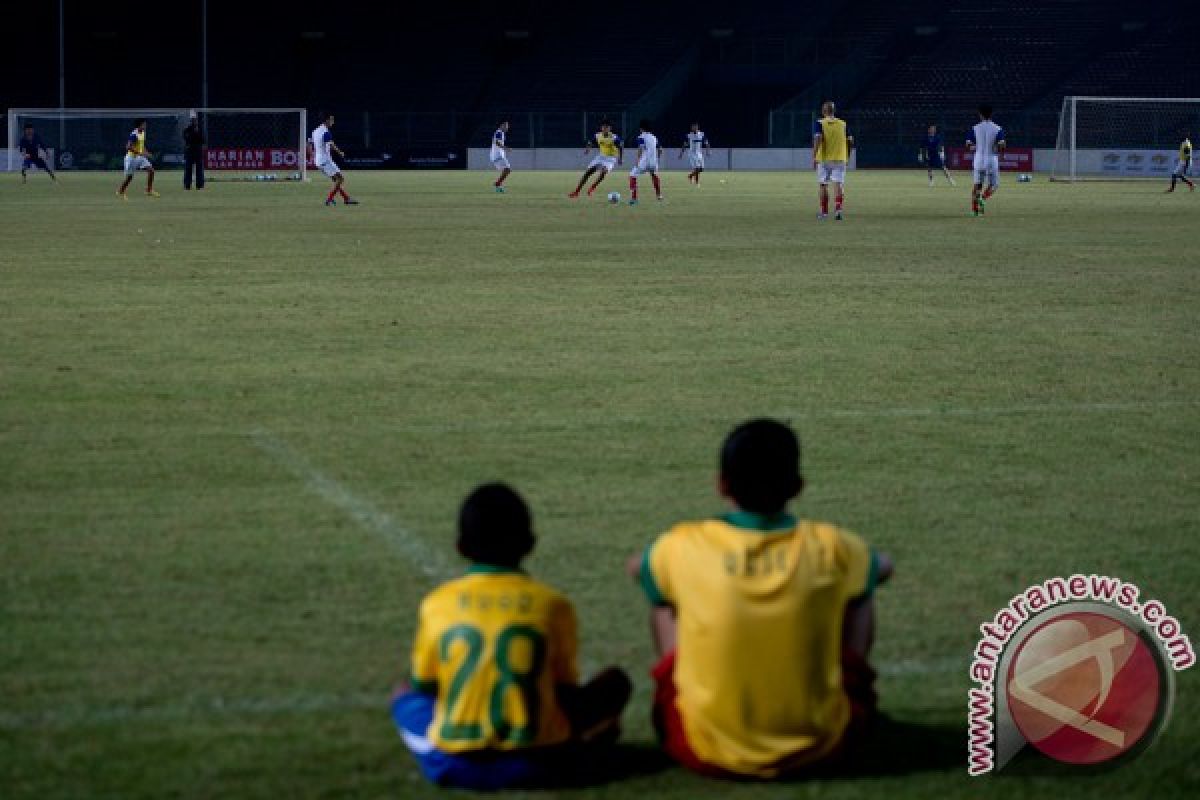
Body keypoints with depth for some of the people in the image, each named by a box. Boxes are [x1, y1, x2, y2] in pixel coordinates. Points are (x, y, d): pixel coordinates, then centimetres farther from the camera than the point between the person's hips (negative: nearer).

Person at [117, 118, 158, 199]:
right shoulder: (134, 134, -21)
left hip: (140, 157, 8)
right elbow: (128, 147, -26)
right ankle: (120, 192, 22)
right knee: (129, 177, 1)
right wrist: (140, 153, -29)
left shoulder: (143, 133, 6)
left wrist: (146, 152, 5)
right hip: (132, 157, -8)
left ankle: (149, 190, 0)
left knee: (151, 170, -5)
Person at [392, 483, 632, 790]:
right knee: (615, 682, 18)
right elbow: (565, 684, 5)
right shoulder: (552, 605, -5)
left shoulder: (436, 605, -3)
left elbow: (423, 684, 7)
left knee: (405, 693, 29)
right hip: (536, 763, 1)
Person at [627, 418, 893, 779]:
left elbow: (635, 567, 16)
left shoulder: (687, 547, -9)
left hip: (708, 754, 0)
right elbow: (883, 566, 18)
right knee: (859, 597, 21)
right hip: (819, 747, 0)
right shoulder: (829, 547, -8)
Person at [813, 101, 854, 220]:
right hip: (840, 159, 1)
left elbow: (818, 139, -17)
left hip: (823, 159, -1)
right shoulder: (843, 124, 6)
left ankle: (824, 211, 19)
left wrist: (814, 157, -16)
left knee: (823, 185, 12)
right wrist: (847, 157, 19)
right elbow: (850, 141, 6)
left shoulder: (819, 123, -4)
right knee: (839, 185, -2)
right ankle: (838, 209, -20)